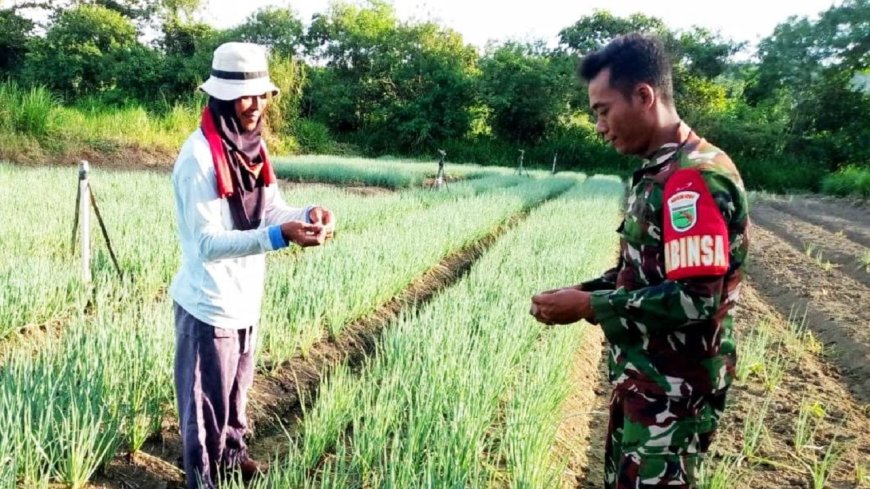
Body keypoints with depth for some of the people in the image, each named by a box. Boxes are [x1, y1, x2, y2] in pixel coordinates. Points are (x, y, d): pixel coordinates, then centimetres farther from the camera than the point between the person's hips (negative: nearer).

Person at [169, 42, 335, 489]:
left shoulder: (251, 146, 2)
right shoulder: (198, 157, -22)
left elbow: (270, 208, 6)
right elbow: (207, 243, -26)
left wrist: (307, 214, -15)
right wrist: (280, 237, -36)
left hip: (245, 298, 8)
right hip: (209, 304, -8)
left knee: (237, 391, 25)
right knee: (207, 402, 10)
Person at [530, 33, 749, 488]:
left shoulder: (696, 177, -22)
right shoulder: (656, 173, 8)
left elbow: (694, 300, -28)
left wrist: (589, 307, -21)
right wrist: (581, 291, 1)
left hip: (671, 391, -9)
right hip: (641, 378, 9)